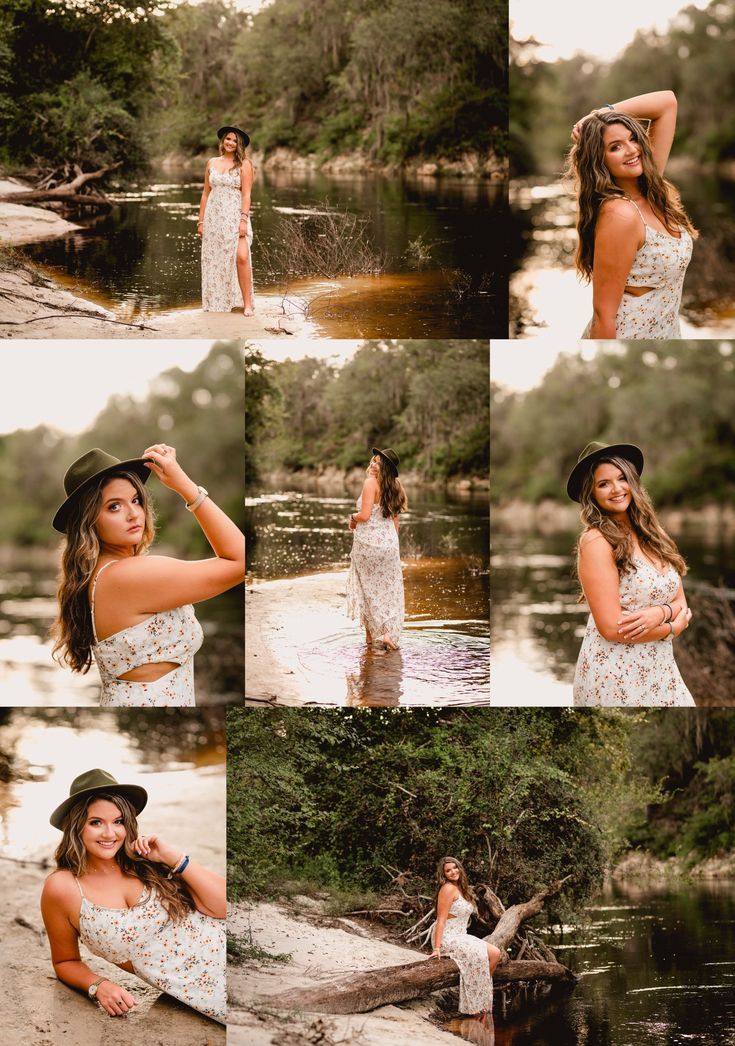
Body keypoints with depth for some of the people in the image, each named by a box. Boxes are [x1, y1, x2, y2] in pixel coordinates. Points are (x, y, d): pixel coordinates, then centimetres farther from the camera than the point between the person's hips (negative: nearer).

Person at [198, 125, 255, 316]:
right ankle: (216, 302, 11)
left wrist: (244, 220, -15)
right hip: (213, 217, 4)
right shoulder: (212, 163, 12)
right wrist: (201, 220, 10)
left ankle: (247, 303, -13)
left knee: (241, 257, -18)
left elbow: (246, 194, -5)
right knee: (214, 260, 3)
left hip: (235, 216, -4)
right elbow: (206, 193, 15)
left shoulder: (243, 164, 1)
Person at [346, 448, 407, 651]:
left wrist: (352, 518, -1)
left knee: (368, 587, 5)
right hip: (389, 541, 6)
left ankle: (371, 634, 6)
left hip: (368, 541, -6)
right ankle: (390, 633, 11)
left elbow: (364, 515, -21)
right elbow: (396, 521, 13)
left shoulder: (371, 483, -14)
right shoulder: (394, 487, 8)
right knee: (388, 588, 10)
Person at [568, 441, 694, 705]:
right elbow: (611, 628, -19)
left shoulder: (652, 534, 7)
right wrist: (673, 627, -7)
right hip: (614, 675, -6)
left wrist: (660, 613, -15)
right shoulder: (596, 541, -14)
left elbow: (680, 602, 8)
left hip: (661, 670, 6)